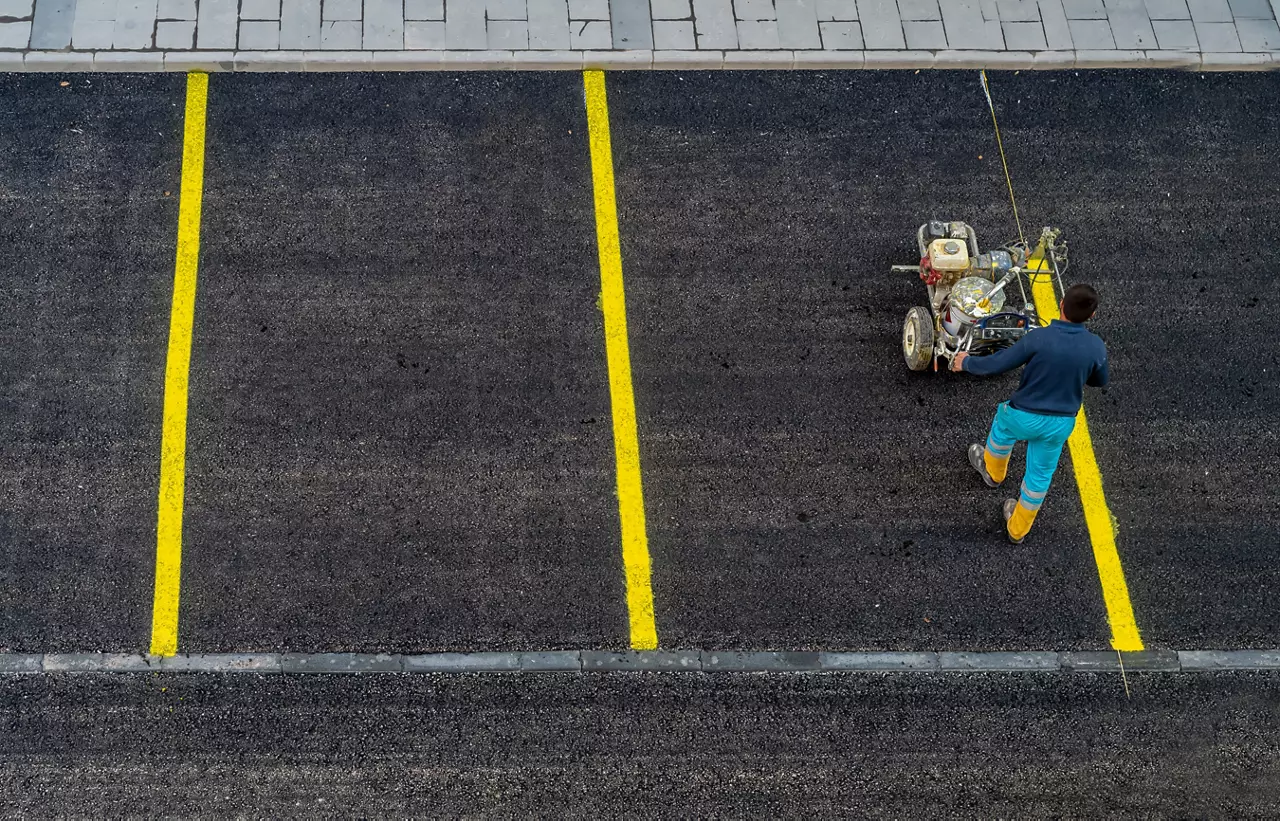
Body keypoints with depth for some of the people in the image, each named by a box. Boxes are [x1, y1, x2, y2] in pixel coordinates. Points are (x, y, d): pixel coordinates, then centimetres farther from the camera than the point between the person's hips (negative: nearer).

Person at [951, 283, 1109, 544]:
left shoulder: (1039, 338, -27)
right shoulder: (1096, 347, -16)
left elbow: (995, 365, -21)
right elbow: (1100, 381, 5)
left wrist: (966, 362, -3)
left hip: (1025, 417, -2)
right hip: (1061, 423, 2)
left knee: (1003, 424, 33)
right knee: (1040, 475, 22)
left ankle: (993, 472, 59)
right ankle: (1018, 529, 39)